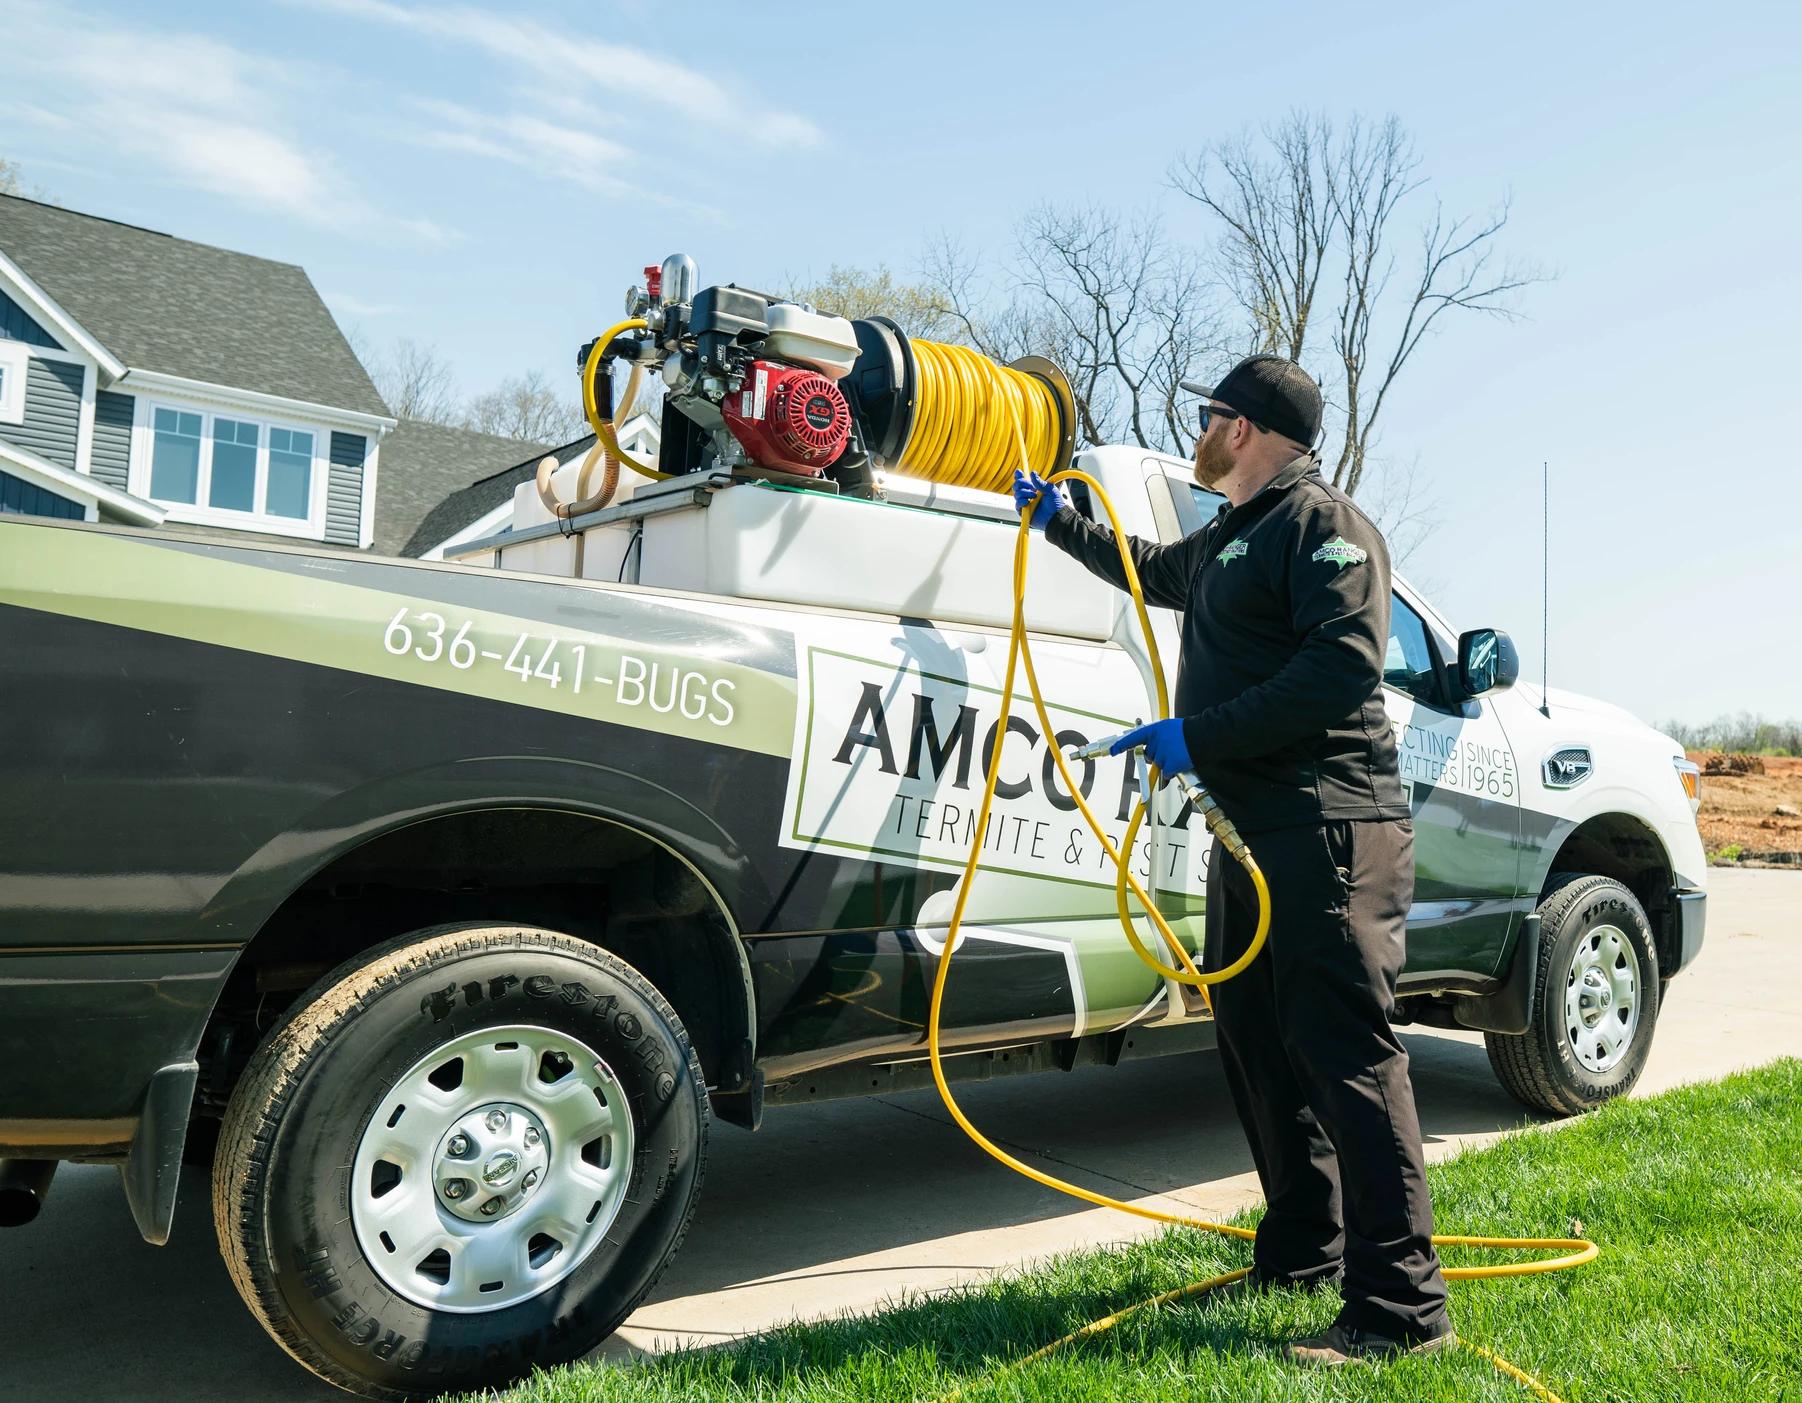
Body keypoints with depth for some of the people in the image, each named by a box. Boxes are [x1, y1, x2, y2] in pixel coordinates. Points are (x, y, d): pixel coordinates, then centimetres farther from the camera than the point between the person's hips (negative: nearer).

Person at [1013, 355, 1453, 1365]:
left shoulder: (1324, 523, -6)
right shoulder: (1229, 541, 24)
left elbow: (1345, 664, -21)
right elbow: (1155, 570, 46)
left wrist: (1199, 736, -21)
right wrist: (1061, 521, 49)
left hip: (1330, 829, -10)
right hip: (1254, 830, 10)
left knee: (1344, 1050, -10)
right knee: (1257, 1041, 13)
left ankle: (1404, 1308, -3)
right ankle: (1302, 1257, 27)